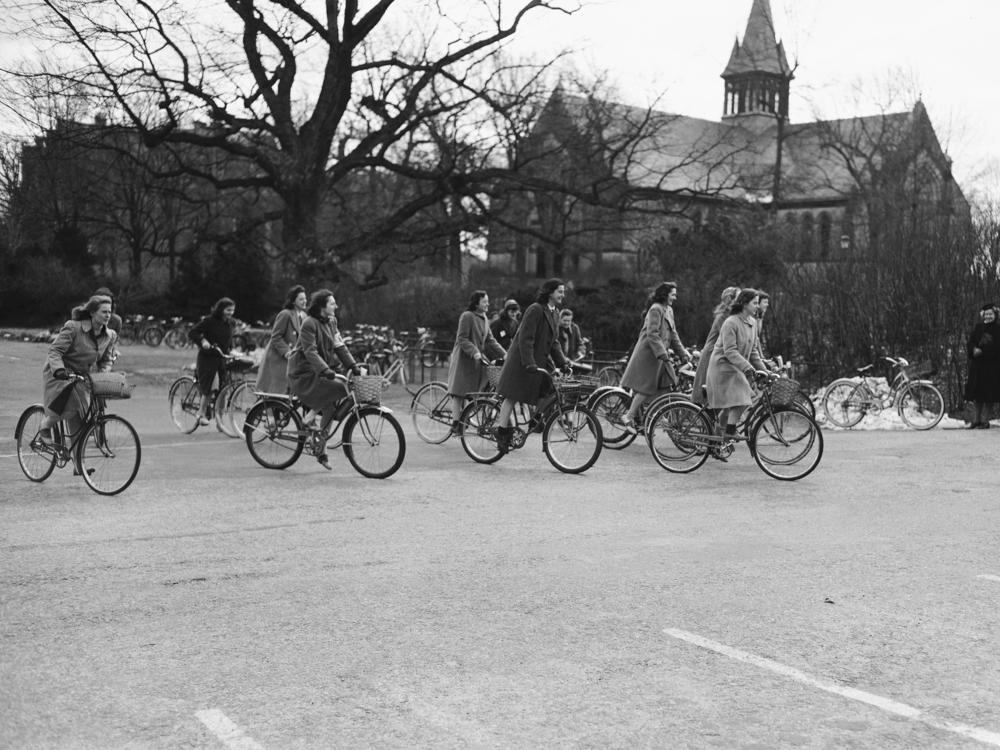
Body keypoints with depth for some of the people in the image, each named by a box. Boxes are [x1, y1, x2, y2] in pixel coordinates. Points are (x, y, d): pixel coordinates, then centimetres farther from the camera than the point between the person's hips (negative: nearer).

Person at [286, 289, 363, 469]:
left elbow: (340, 346, 9)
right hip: (304, 375, -8)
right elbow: (310, 352, -23)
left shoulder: (331, 322, 11)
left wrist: (353, 366, -3)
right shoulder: (309, 324, -14)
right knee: (338, 387, -26)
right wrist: (325, 370, -34)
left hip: (321, 372, 8)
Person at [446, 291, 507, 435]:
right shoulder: (466, 316, -10)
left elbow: (490, 340, 13)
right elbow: (462, 339, -15)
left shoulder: (483, 318, 14)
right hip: (464, 359, -7)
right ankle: (455, 424, -4)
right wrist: (474, 352, -27)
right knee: (459, 392, -5)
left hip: (478, 360, 7)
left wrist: (504, 354, 3)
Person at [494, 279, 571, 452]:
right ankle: (502, 432, 2)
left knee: (552, 389, -1)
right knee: (513, 396, -4)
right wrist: (529, 363, -28)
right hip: (521, 361, -8)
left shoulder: (553, 315, 11)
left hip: (539, 361, 8)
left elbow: (553, 343, 14)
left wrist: (563, 362, 3)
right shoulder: (535, 310, -17)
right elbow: (525, 338, -22)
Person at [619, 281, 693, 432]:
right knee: (646, 387, -9)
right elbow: (652, 335, -22)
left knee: (667, 387, 4)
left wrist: (683, 353, 12)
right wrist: (663, 355, -27)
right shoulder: (656, 309, -15)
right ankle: (629, 417, -2)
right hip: (648, 353, -9)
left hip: (660, 355, 9)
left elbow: (673, 335, 19)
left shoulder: (668, 310, 15)